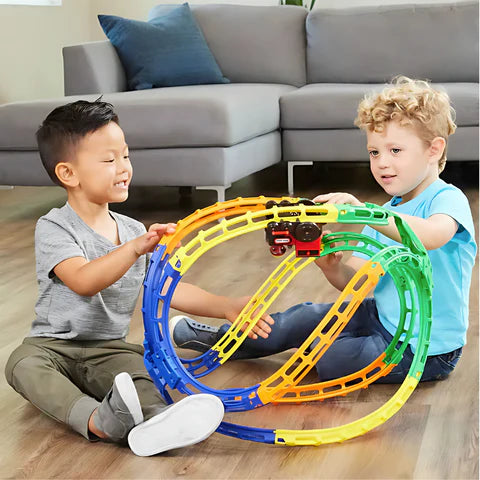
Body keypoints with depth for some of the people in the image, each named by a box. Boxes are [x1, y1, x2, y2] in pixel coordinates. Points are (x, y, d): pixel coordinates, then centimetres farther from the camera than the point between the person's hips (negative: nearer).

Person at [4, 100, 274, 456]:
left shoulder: (135, 231, 9)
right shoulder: (53, 229, -10)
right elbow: (83, 282, -28)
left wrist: (226, 307, -4)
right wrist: (134, 249, -43)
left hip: (110, 349, 3)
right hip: (54, 344, -3)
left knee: (134, 368, -31)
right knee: (22, 364, -35)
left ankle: (154, 420, -62)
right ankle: (98, 420, -54)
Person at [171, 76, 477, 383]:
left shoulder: (448, 199, -18)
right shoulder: (388, 211, 8)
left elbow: (432, 235, -43)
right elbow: (354, 280, 3)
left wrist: (362, 211, -49)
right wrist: (331, 266, -21)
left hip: (427, 348, -8)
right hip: (383, 318, 8)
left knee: (329, 360, -17)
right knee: (308, 317, 7)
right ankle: (221, 340, 27)